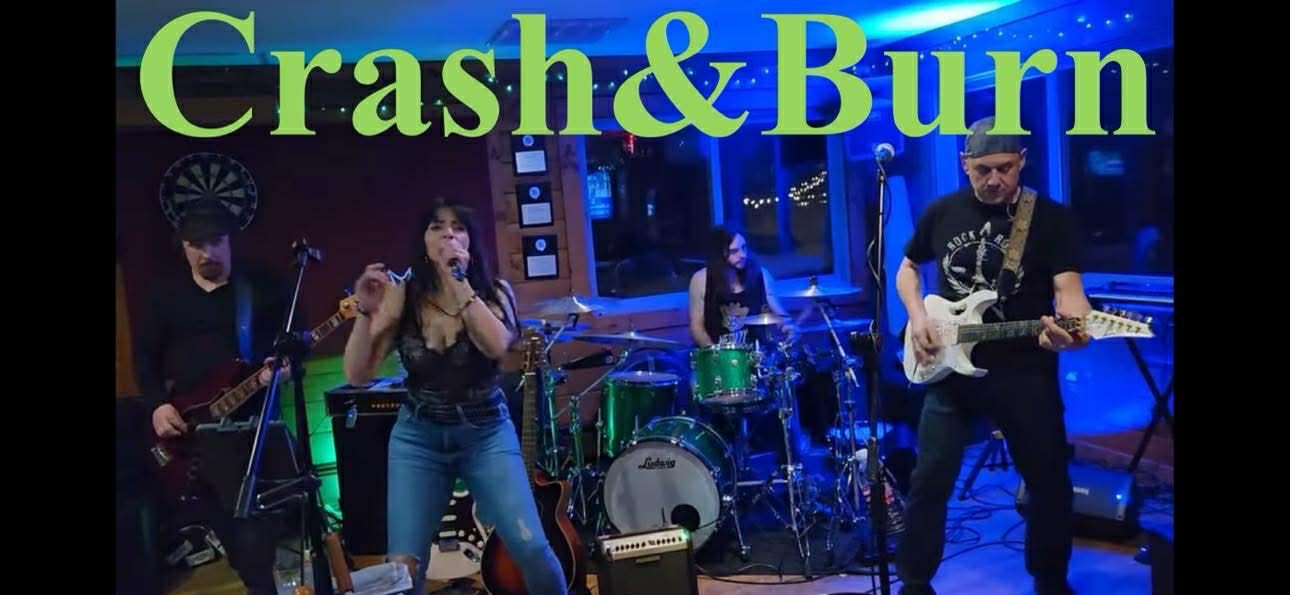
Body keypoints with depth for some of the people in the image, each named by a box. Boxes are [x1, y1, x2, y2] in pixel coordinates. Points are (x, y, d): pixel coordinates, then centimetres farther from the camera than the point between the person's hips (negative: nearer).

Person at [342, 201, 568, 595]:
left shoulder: (494, 292, -5)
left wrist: (459, 282, -27)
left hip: (486, 432, -1)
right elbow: (357, 376, -10)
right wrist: (367, 312, -24)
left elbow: (496, 345, -26)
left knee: (531, 548, -11)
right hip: (418, 436, 1)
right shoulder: (403, 296, -6)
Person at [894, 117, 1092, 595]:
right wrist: (918, 317, -2)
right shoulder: (941, 212, 4)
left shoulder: (1051, 218, -5)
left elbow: (1068, 288, -14)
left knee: (1049, 481, 9)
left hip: (1025, 372, -1)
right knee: (930, 480, 3)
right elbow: (907, 268, 17)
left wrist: (1072, 327, -37)